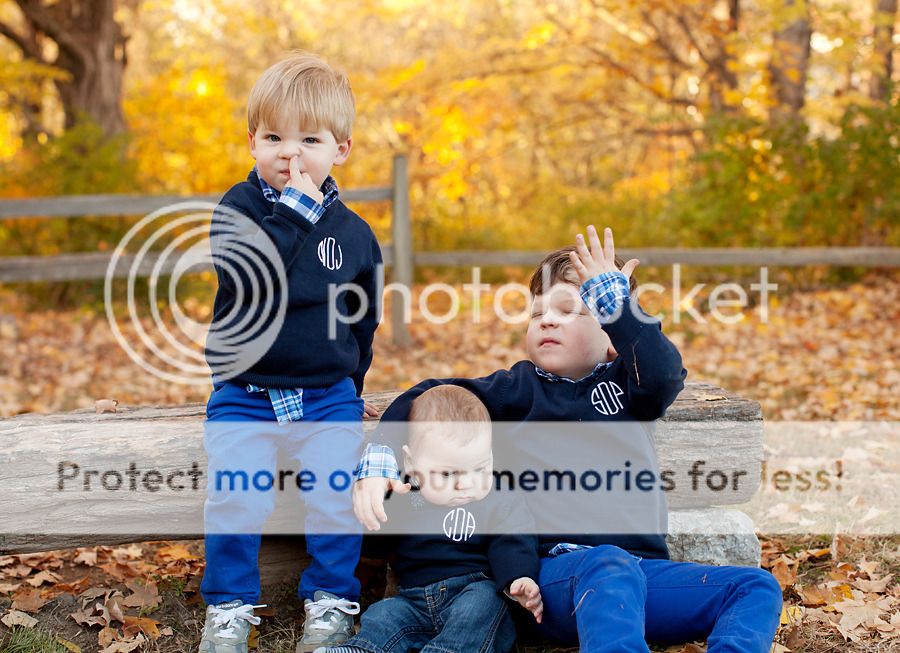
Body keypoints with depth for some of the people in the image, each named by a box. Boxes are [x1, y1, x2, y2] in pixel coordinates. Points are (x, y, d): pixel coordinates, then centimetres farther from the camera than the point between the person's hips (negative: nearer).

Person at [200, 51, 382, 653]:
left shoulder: (353, 233, 1)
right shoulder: (238, 208, -5)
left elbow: (365, 316, 13)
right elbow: (249, 278, -24)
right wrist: (296, 209, -24)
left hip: (329, 397, 2)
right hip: (243, 395, -1)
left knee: (336, 497, -3)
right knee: (235, 500, -7)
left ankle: (329, 600, 16)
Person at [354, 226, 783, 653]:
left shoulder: (621, 381, 18)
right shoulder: (520, 389, 14)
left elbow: (663, 377, -6)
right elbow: (423, 401, 8)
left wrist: (614, 299, -8)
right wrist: (377, 461, -9)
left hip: (643, 568, 4)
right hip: (554, 568, -3)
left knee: (756, 588, -15)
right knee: (609, 568, -37)